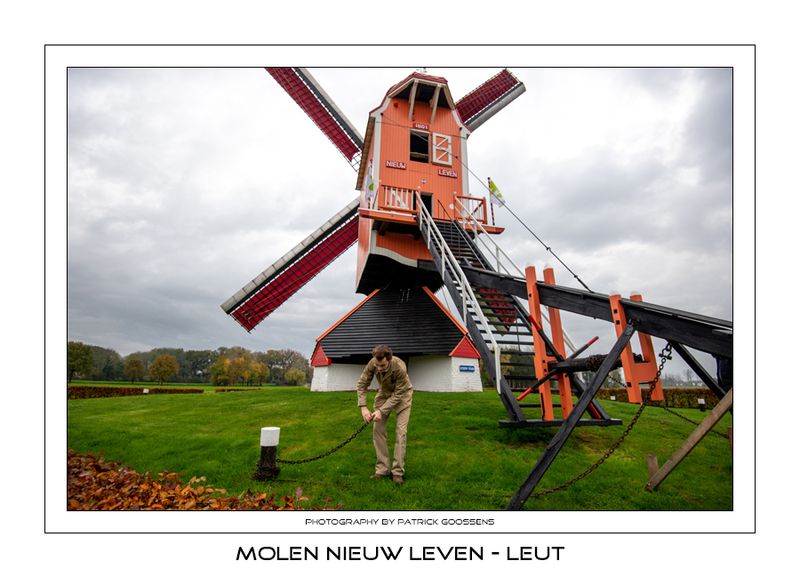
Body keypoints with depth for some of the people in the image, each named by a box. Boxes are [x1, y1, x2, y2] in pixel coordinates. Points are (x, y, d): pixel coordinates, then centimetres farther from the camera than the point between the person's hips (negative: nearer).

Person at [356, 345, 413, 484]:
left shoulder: (400, 368, -39)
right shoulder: (372, 364, -28)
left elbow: (398, 394, -29)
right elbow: (361, 384, -17)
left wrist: (382, 411, -33)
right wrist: (363, 407, -26)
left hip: (402, 395, -4)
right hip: (384, 393, 4)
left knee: (400, 432, -9)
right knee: (378, 429, -1)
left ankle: (398, 471, 1)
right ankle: (382, 469, 8)